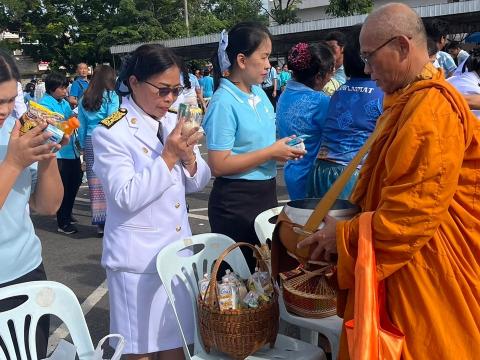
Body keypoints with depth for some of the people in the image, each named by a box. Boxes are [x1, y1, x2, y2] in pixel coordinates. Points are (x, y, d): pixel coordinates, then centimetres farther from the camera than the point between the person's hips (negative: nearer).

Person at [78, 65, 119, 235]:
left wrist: (83, 146, 19)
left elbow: (82, 125, 14)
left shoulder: (84, 99, 12)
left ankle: (99, 223, 10)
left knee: (94, 182, 4)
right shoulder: (111, 96, -2)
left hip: (90, 142, 5)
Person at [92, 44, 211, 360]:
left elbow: (197, 183, 7)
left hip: (178, 248, 6)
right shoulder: (110, 133, -13)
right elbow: (127, 198, -21)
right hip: (138, 256, -5)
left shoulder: (173, 123, 5)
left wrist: (188, 155, -12)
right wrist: (169, 156, -23)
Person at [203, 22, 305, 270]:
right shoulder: (224, 103, -19)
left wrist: (282, 148, -1)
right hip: (235, 202, -8)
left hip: (266, 192, 8)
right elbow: (219, 165, -22)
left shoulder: (259, 92, 5)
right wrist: (272, 152, -20)